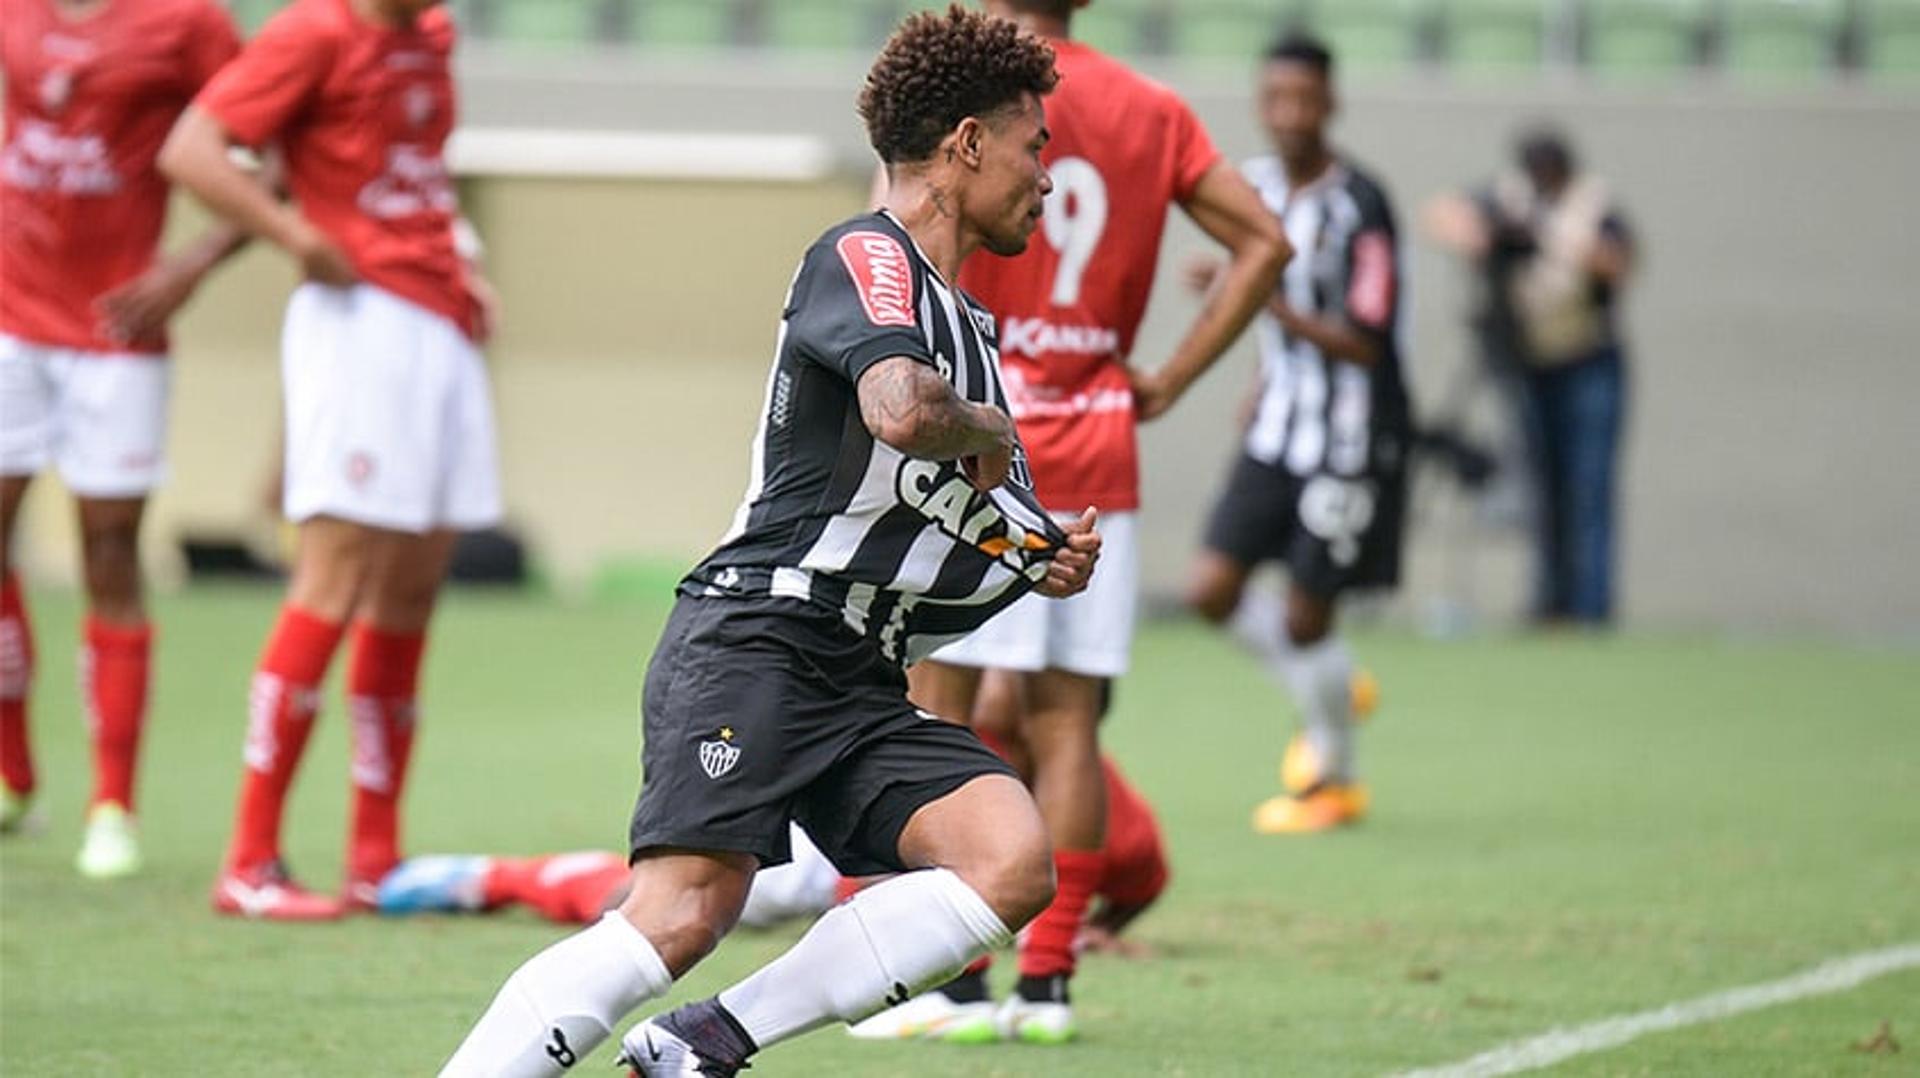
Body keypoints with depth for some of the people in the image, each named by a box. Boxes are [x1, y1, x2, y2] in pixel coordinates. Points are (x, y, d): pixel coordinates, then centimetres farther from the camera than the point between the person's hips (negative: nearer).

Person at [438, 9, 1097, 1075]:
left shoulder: (964, 324, 24)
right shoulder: (864, 257, -5)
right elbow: (903, 411, -28)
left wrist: (1038, 560, 16)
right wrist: (990, 429, -6)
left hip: (861, 690, 9)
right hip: (754, 641, -9)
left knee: (1013, 864, -16)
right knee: (681, 915, -25)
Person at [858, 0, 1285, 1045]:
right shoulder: (1153, 111, 9)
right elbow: (1263, 244, 8)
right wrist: (1167, 382, 8)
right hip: (1098, 458, 5)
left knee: (934, 707, -1)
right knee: (1066, 722, 7)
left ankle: (955, 980, -4)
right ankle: (1047, 981, 6)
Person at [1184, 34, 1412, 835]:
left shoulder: (1359, 206, -19)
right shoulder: (1258, 184, 4)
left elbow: (1368, 344, -21)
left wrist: (1279, 311, -31)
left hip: (1348, 440, -7)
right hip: (1279, 430, 7)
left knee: (1305, 619, -1)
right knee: (1213, 589, -2)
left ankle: (1332, 778, 22)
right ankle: (1325, 695, 25)